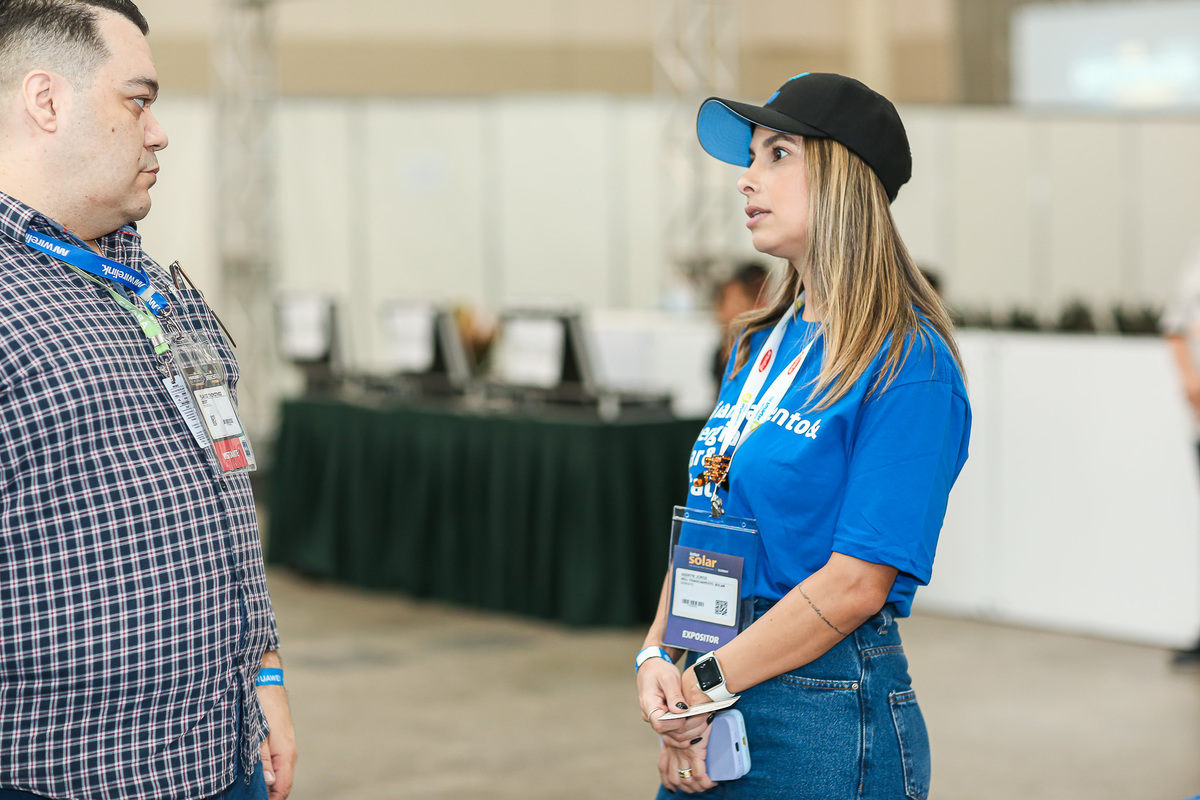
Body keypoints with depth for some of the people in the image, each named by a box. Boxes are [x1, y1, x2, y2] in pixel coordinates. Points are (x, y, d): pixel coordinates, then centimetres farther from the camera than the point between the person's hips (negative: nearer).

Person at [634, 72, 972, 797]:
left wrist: (705, 683, -16)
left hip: (829, 720, -7)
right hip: (712, 718, 7)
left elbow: (858, 584, -18)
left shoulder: (909, 368, -13)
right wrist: (657, 659, -4)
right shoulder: (762, 345, 11)